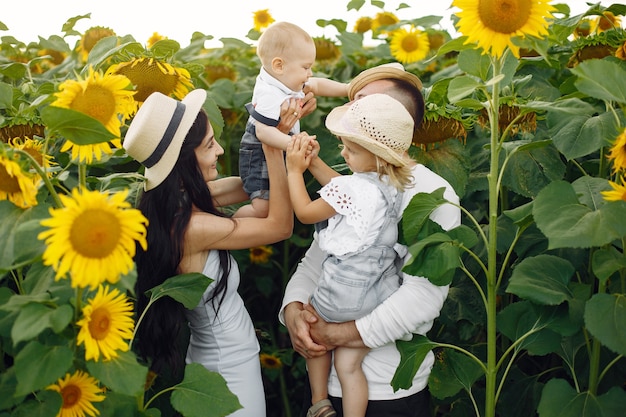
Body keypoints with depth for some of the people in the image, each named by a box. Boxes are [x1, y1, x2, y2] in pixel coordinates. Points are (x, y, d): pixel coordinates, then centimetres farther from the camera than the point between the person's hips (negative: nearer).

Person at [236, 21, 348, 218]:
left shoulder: (288, 80, 2)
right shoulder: (270, 96, -29)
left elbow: (318, 85, 18)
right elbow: (263, 131, -37)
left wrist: (348, 89, 13)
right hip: (260, 156, -10)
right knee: (262, 207, -15)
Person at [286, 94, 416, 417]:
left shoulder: (349, 188, -23)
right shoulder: (392, 186, 0)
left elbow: (305, 213, -7)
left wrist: (294, 169, 2)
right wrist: (311, 159, 18)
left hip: (345, 293, -6)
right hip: (381, 292, 6)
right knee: (348, 363, 13)